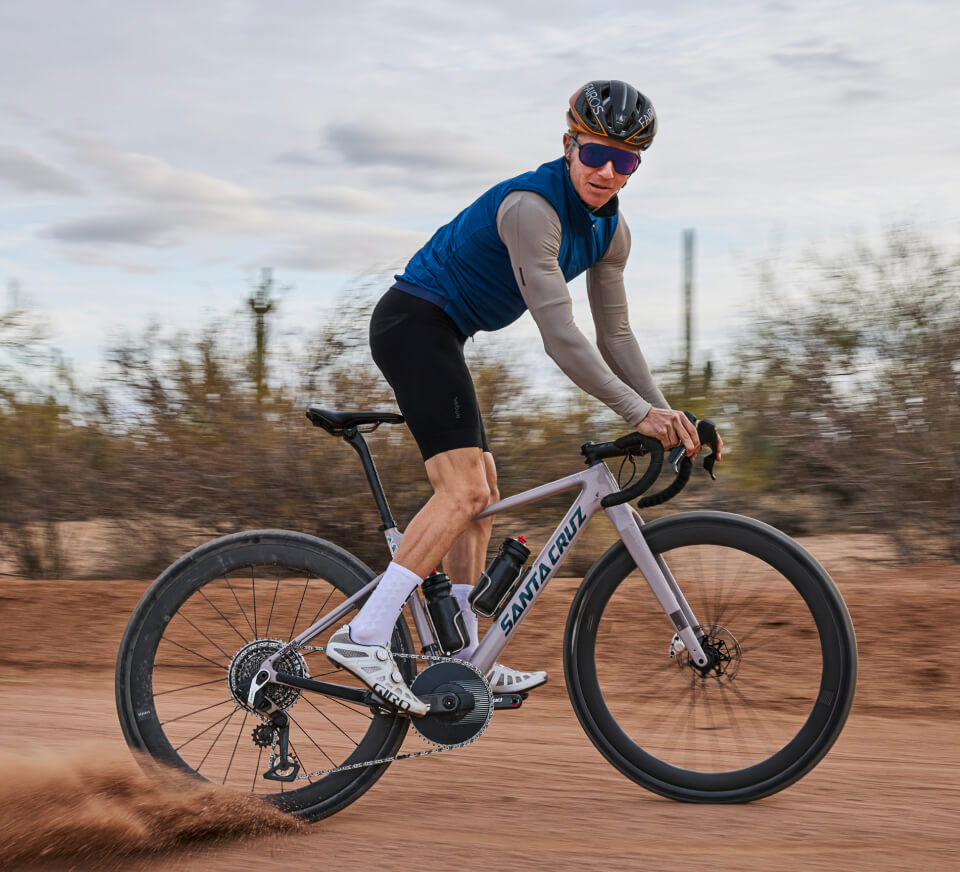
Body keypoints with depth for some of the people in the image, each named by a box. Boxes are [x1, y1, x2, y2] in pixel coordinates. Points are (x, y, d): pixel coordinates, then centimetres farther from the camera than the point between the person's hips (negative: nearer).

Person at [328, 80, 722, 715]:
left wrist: (664, 412, -3)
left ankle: (463, 662, 17)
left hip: (438, 337, 10)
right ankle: (365, 638, -26)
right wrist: (637, 411, -31)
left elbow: (615, 333, 9)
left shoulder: (610, 229, 5)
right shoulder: (532, 208, -24)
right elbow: (559, 335, -30)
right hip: (415, 322, -10)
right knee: (465, 490, -22)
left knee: (479, 495, 11)